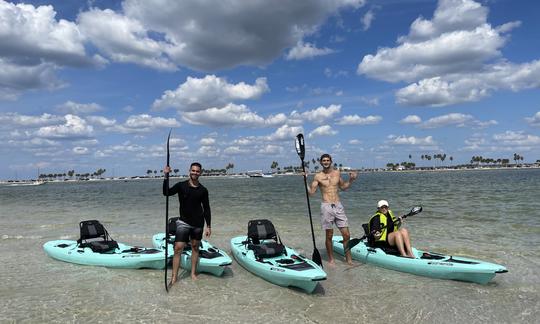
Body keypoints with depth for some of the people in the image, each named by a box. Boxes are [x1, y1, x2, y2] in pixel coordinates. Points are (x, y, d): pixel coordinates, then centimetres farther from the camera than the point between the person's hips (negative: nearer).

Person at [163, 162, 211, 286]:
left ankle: (193, 273, 26)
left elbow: (206, 209, 5)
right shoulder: (181, 185, -3)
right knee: (178, 248, -8)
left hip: (198, 223, 2)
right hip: (184, 222, -2)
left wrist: (208, 226, 2)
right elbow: (166, 193, -15)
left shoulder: (203, 190, 1)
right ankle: (174, 277, 1)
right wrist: (166, 176, -25)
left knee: (195, 247, 12)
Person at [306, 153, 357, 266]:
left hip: (338, 206, 3)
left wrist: (351, 180, 9)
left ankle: (348, 259, 18)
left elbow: (343, 187, 23)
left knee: (346, 235, 3)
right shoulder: (318, 176, 0)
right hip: (326, 207, -3)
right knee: (329, 236, 5)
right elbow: (311, 192, -2)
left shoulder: (337, 173, 9)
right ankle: (331, 259, 21)